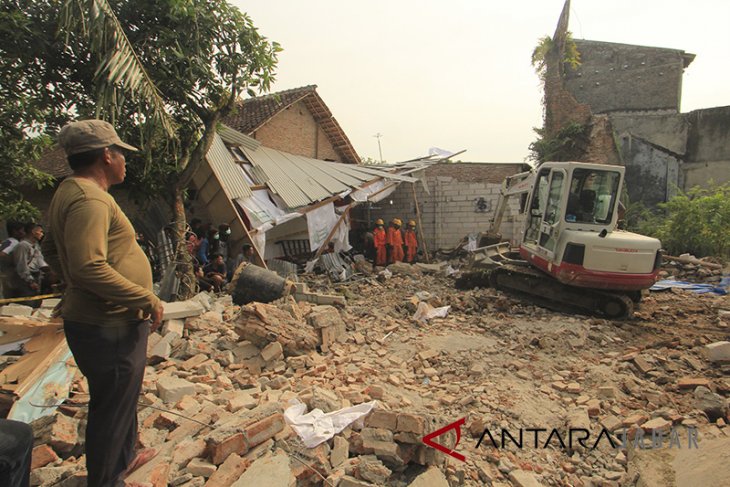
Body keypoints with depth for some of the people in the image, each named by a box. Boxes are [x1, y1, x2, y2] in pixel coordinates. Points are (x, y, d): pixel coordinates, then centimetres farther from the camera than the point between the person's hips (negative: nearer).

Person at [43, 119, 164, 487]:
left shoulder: (70, 192, 12)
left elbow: (51, 250, 23)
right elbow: (88, 268, -32)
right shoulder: (89, 199, -22)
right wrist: (147, 299, -24)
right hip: (109, 327, -11)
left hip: (100, 320, 11)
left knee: (120, 401, 26)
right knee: (113, 408, 7)